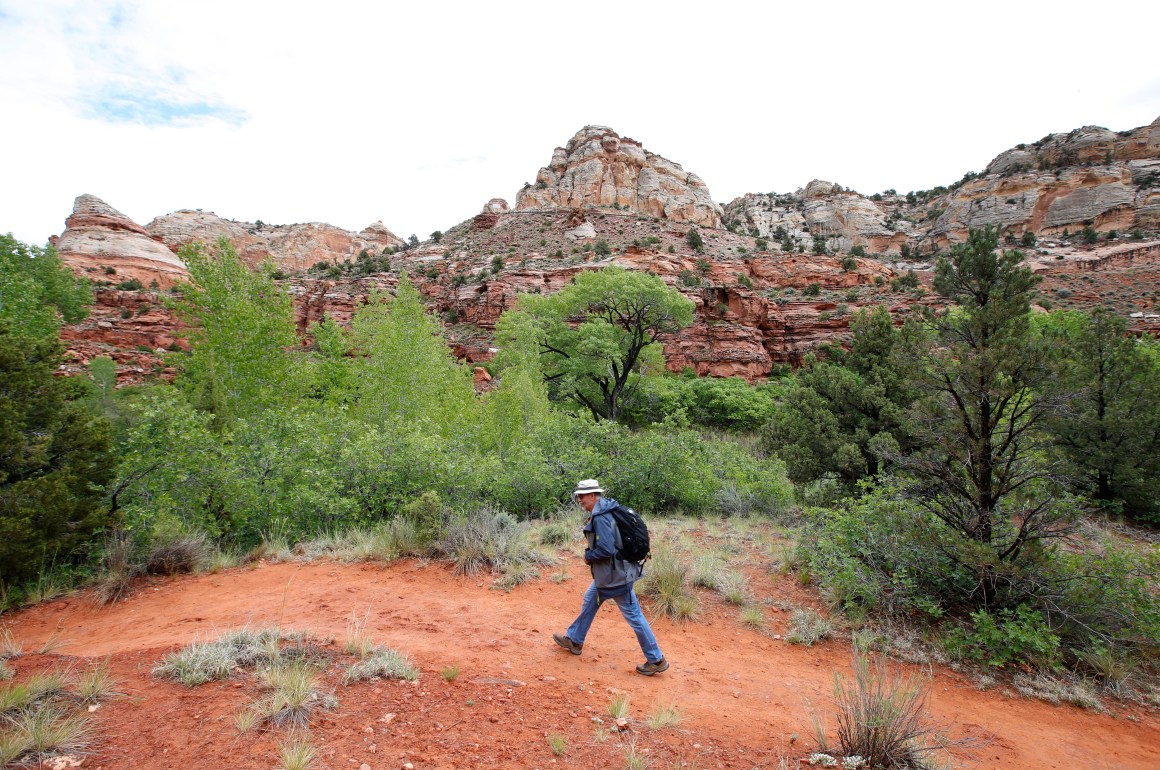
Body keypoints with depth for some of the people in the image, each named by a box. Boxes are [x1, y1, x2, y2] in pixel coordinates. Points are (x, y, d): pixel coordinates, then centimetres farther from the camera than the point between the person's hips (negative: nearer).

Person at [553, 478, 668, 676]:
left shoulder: (600, 517, -25)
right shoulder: (606, 510, 6)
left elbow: (606, 550, -31)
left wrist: (588, 556, -12)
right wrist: (590, 554, 8)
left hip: (616, 575, -10)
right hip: (606, 573, 10)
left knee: (633, 615, 0)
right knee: (589, 602, 21)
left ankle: (656, 660, 12)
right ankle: (574, 640, 38)